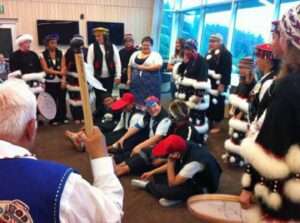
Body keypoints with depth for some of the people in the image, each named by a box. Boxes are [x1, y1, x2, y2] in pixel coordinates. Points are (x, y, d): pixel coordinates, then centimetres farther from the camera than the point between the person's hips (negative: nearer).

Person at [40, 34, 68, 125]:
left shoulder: (60, 53, 5)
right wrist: (58, 72, -16)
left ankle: (63, 117, 17)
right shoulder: (43, 55, -1)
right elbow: (46, 69, -8)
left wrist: (63, 79, -15)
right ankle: (54, 119, 14)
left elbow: (63, 67, -2)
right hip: (50, 82, -1)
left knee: (62, 100, 6)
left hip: (60, 81, 2)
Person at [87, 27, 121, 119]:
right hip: (97, 77, -1)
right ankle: (99, 117, 17)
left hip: (109, 77, 1)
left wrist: (118, 76, -4)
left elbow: (117, 62, 2)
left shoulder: (112, 47, 3)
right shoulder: (92, 47, 0)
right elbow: (89, 62, -3)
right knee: (99, 98, 5)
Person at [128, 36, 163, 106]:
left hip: (150, 83, -4)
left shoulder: (156, 55, 0)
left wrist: (143, 68, -15)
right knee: (136, 101, 4)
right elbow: (130, 67, 16)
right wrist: (129, 79, 9)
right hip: (136, 82, 4)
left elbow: (158, 66, -16)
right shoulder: (135, 54, 13)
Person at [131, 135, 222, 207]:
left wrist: (170, 161, -30)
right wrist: (152, 172, 3)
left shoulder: (194, 161, -39)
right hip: (191, 176, 8)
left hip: (203, 187, -8)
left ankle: (148, 185, 1)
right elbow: (172, 165, 4)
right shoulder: (184, 147, -17)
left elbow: (172, 183, -30)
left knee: (168, 191, -29)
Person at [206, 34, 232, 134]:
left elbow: (227, 71, -17)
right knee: (208, 104, 13)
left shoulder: (226, 54, -11)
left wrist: (222, 84, -21)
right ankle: (210, 123, 27)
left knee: (217, 104, 1)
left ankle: (217, 125, 13)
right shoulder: (209, 53, 14)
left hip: (218, 85, -8)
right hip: (208, 84, 8)